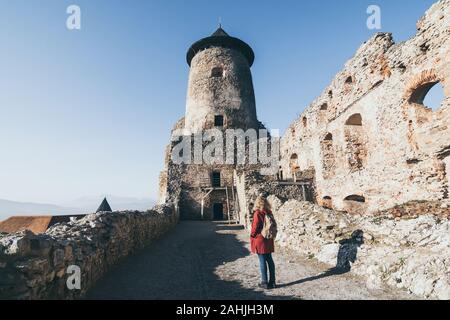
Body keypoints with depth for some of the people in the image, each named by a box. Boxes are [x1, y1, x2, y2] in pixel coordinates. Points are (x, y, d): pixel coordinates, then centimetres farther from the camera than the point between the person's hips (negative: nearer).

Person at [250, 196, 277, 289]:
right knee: (269, 260, 13)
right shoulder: (269, 213, 3)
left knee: (262, 261, 2)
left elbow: (255, 227, -14)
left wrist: (252, 236, 0)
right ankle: (272, 282, 21)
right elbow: (274, 225, 7)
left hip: (260, 240, -6)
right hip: (269, 240, 6)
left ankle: (265, 282, 10)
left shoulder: (257, 213, -15)